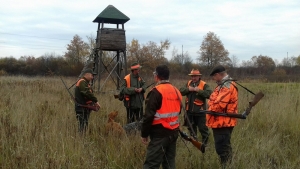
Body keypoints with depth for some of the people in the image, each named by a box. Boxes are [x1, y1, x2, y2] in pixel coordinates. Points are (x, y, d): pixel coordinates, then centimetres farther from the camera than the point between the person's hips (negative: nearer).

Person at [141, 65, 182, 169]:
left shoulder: (156, 92, -14)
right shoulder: (176, 91, 10)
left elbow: (149, 115, -16)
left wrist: (144, 134, -7)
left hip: (160, 134, -8)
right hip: (174, 132, 8)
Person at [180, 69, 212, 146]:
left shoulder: (204, 85, -8)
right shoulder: (188, 83, 9)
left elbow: (209, 94, -22)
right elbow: (181, 91, 1)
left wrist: (199, 90, -26)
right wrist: (188, 89, -15)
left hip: (200, 111, -6)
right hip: (190, 110, 6)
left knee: (202, 128, 2)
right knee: (191, 127, 19)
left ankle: (205, 141, 17)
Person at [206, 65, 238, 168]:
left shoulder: (227, 86, -18)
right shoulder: (224, 85, 17)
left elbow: (219, 104, -27)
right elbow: (217, 100, 17)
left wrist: (209, 110, -10)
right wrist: (211, 109, 0)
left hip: (222, 123, -11)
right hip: (221, 122, 11)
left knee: (222, 149, -6)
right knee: (224, 148, 19)